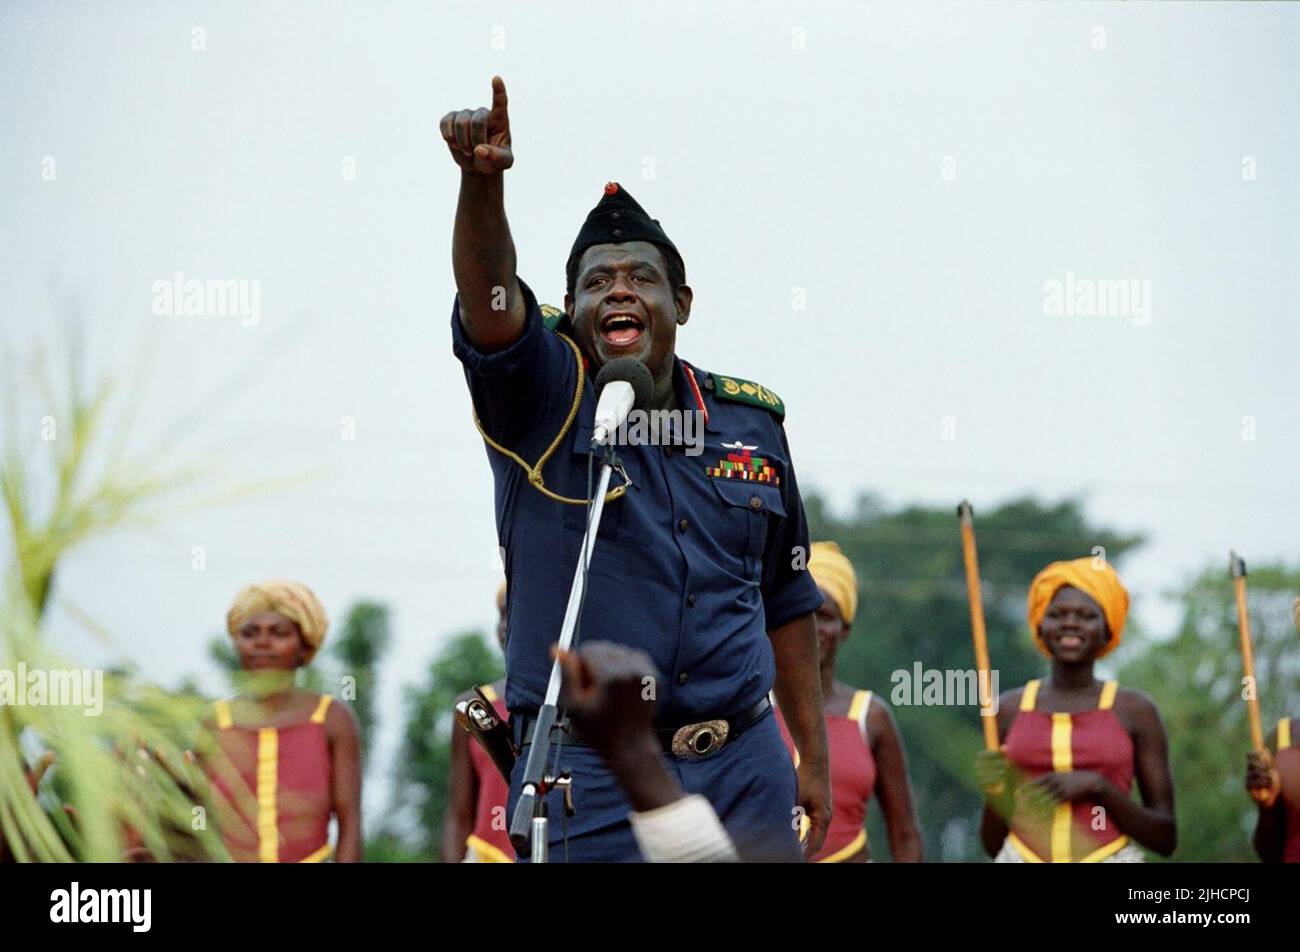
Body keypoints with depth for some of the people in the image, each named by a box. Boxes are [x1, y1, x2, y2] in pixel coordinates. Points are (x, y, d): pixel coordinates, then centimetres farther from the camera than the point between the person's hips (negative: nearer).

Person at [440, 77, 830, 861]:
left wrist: (815, 756, 15)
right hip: (588, 776, -3)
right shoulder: (545, 403, 1)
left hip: (743, 770, 4)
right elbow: (489, 303, -20)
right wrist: (483, 181, -38)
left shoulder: (750, 422, 12)